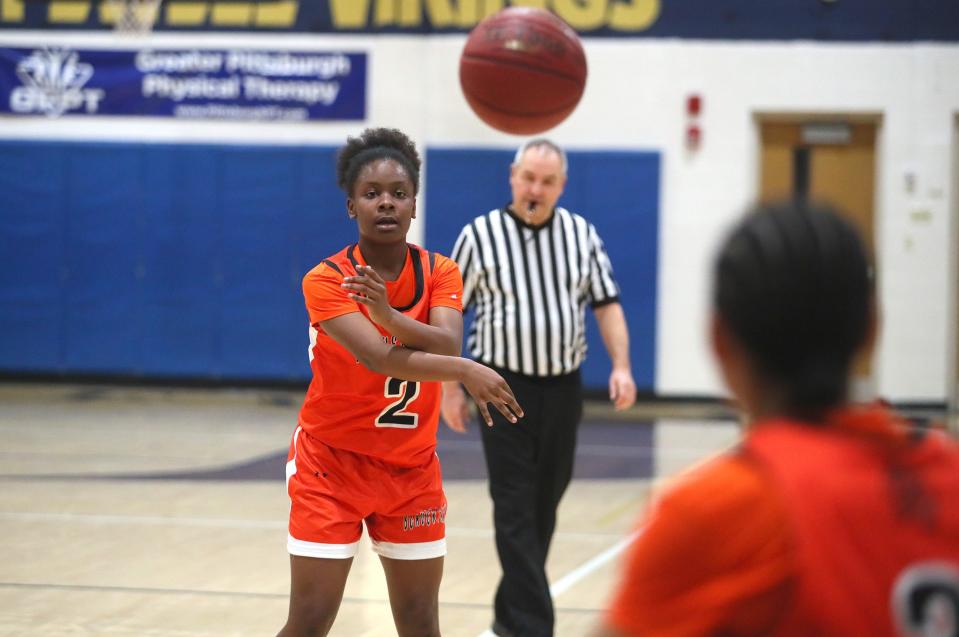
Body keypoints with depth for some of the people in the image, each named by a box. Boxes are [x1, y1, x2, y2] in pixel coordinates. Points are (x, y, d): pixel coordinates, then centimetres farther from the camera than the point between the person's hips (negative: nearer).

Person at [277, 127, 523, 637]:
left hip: (412, 469, 4)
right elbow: (379, 357, -30)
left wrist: (388, 314, -41)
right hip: (332, 463, -4)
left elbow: (446, 346, -22)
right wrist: (466, 372, -44)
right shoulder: (326, 280, -16)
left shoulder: (440, 274, -3)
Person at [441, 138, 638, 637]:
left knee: (544, 507, 11)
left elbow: (606, 305, 6)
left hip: (563, 388, 4)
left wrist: (620, 366, -8)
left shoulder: (581, 234, 4)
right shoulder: (480, 235, -4)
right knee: (515, 511, -7)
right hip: (504, 388, -4)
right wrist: (450, 388, -2)